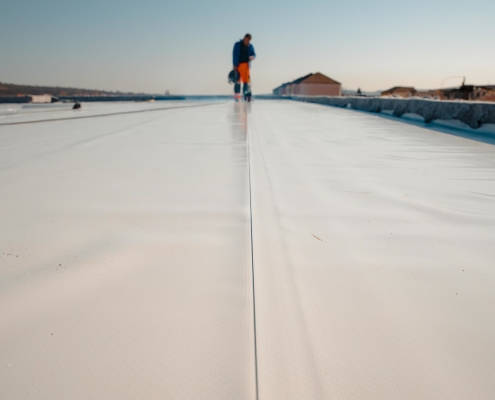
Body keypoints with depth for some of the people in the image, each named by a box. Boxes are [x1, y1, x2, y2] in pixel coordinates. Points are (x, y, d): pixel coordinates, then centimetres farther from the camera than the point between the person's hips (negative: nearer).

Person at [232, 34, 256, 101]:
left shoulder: (250, 46, 8)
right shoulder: (237, 45, 3)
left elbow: (254, 54, 12)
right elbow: (234, 55, 2)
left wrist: (252, 57, -14)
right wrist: (234, 65, -5)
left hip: (246, 65, 1)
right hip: (238, 65, -1)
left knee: (246, 80, -7)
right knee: (237, 80, -1)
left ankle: (247, 94, -3)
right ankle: (237, 95, 4)